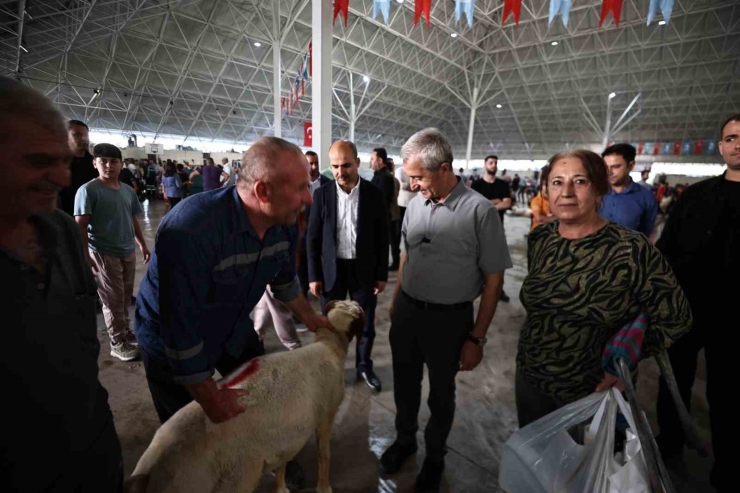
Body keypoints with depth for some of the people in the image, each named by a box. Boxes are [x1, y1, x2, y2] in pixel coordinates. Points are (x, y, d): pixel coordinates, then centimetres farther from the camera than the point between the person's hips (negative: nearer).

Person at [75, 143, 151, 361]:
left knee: (126, 296, 16)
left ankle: (126, 332, 33)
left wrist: (143, 245, 16)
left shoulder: (128, 190, 6)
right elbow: (81, 226, -13)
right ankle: (118, 343, 18)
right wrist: (85, 256, -18)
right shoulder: (88, 190, -11)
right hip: (103, 253, -5)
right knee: (113, 300, 4)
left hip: (128, 251, 5)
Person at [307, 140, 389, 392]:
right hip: (331, 269, 0)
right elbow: (313, 238, -1)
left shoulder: (375, 195, -5)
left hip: (364, 270, 0)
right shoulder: (322, 194, -4)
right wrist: (314, 275, -3)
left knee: (366, 325, 13)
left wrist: (382, 274, -2)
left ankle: (364, 366, 36)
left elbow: (382, 238, -1)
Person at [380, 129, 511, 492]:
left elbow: (493, 278, -11)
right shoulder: (415, 203, -1)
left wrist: (477, 339, -11)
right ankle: (404, 439, 48)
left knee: (440, 394, 17)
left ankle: (434, 457, 44)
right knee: (404, 385, 21)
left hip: (449, 318, -4)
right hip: (407, 311, 4)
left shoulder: (479, 210, -16)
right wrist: (396, 301, 13)